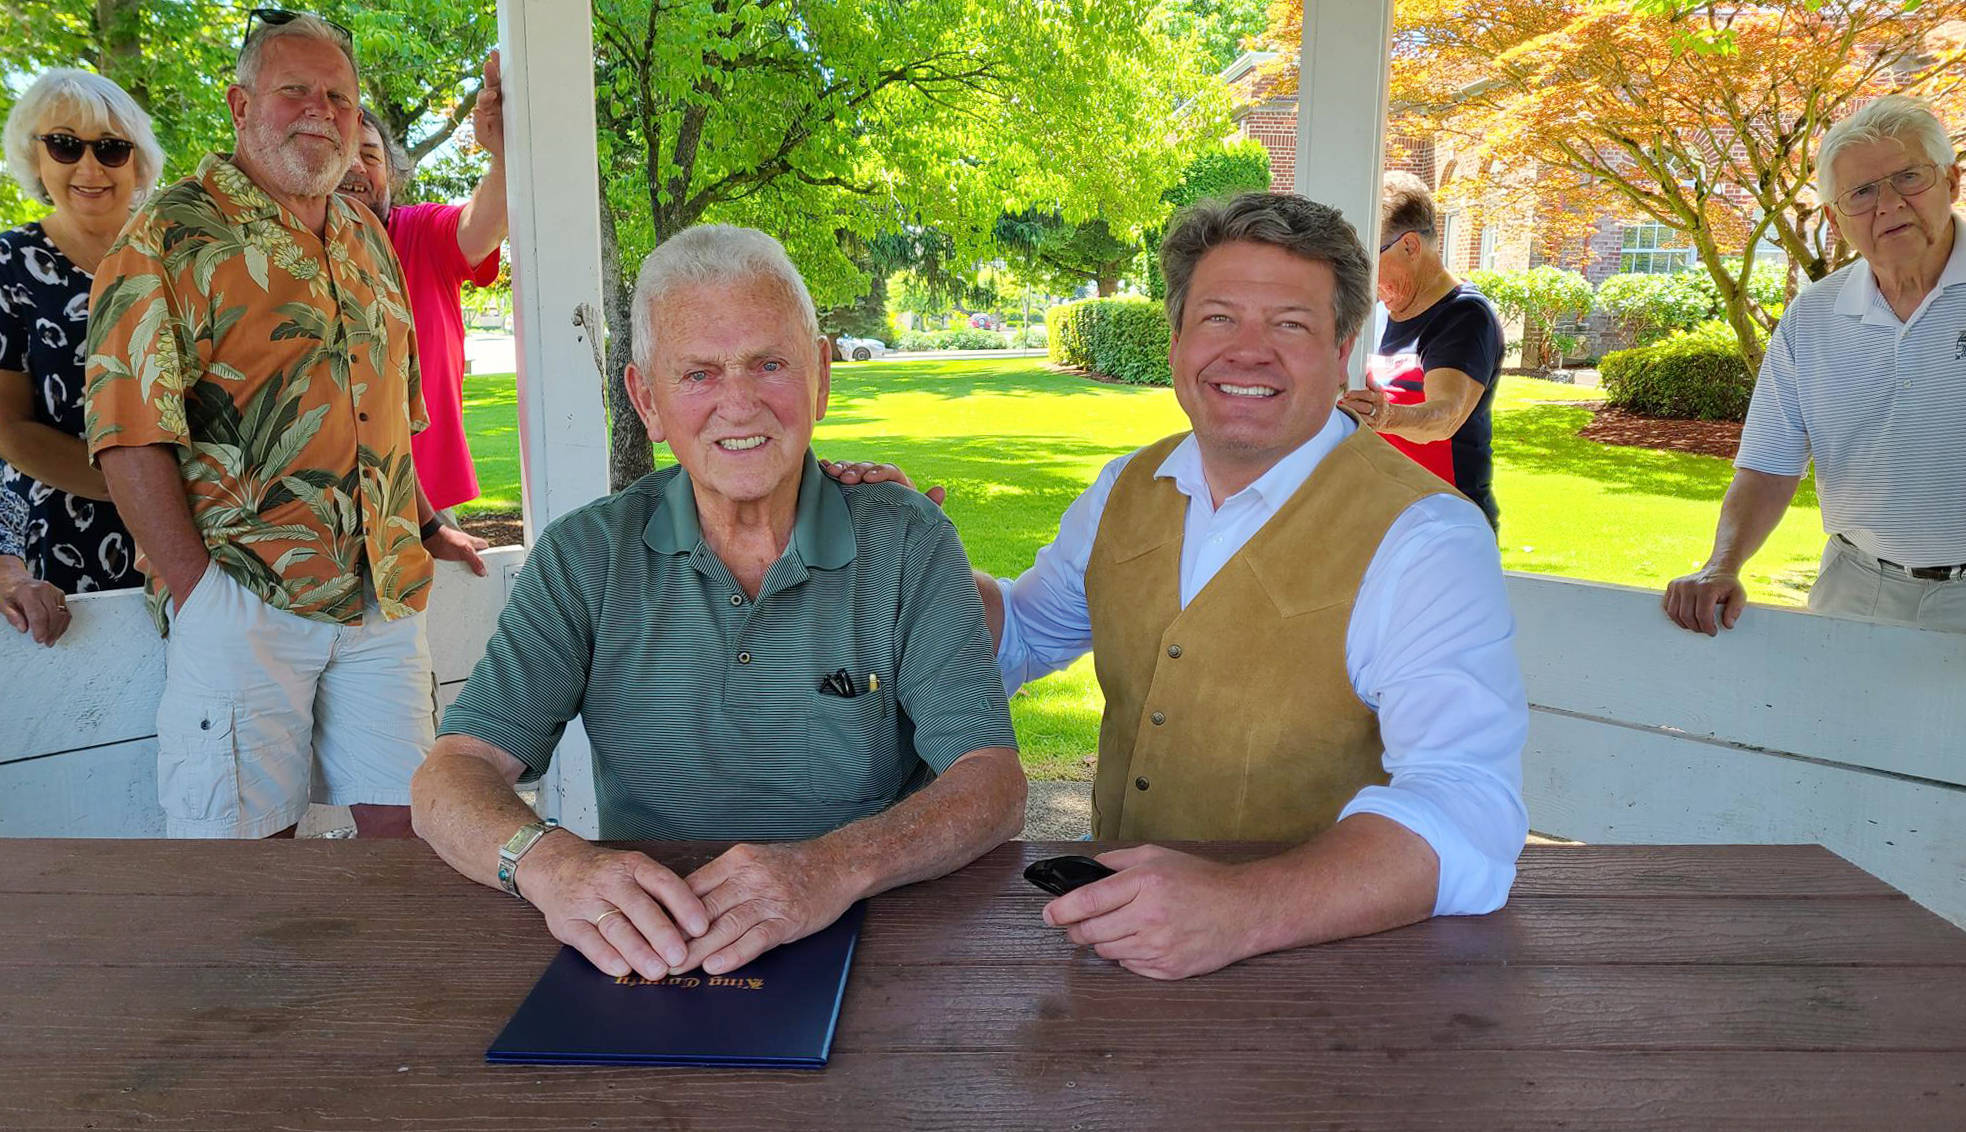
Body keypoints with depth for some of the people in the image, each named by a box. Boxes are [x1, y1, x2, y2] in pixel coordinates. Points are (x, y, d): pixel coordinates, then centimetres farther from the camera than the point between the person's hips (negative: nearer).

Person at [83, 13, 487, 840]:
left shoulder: (368, 240, 19)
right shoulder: (174, 234, -2)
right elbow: (128, 428, -9)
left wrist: (425, 530, 18)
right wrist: (194, 586, -15)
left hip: (386, 593, 6)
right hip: (242, 596, -5)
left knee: (403, 817, 6)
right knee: (243, 838, -1)